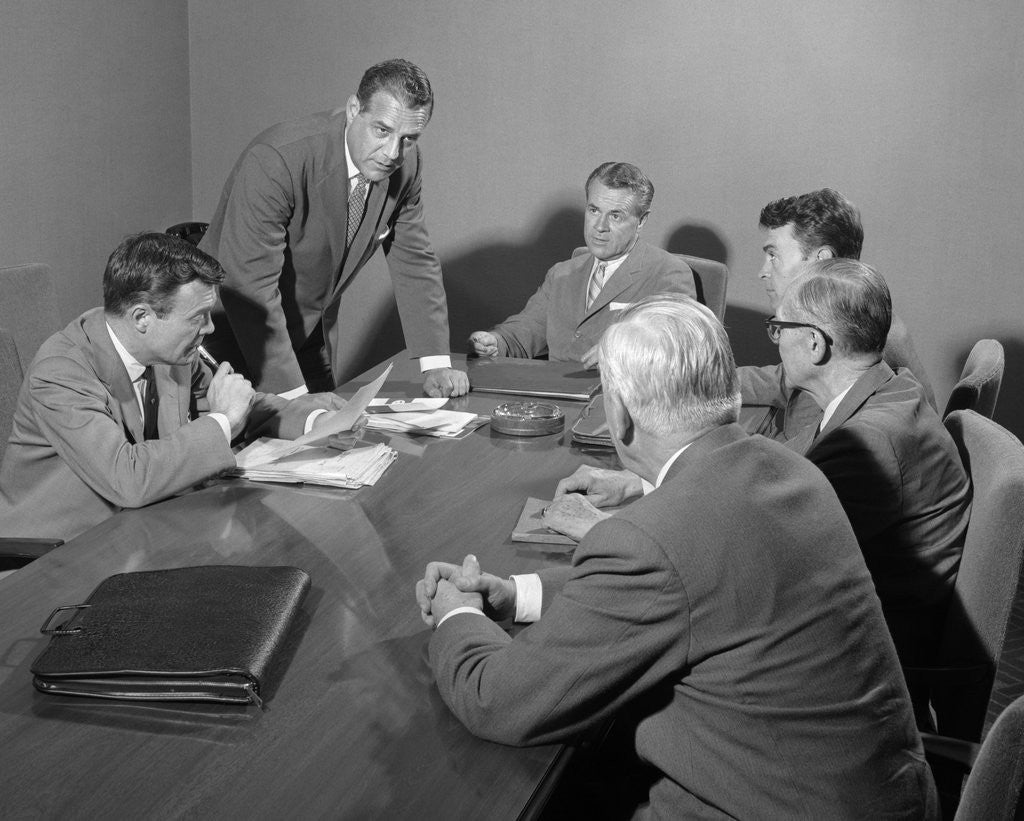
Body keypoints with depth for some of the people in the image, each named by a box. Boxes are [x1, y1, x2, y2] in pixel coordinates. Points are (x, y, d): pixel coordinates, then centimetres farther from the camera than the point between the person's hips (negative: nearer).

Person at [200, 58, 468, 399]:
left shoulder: (405, 166, -10)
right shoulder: (275, 160, -31)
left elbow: (415, 262, 2)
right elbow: (249, 285, -32)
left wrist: (436, 364, -6)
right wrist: (291, 394, -34)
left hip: (313, 337, 6)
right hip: (233, 332, -6)